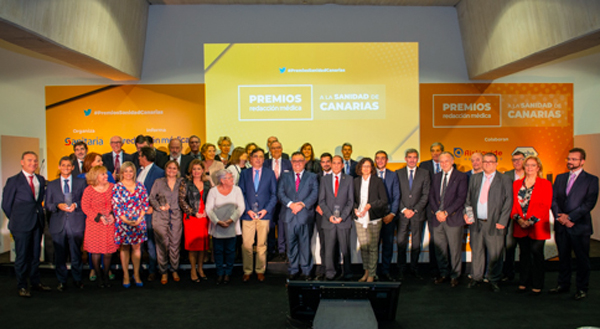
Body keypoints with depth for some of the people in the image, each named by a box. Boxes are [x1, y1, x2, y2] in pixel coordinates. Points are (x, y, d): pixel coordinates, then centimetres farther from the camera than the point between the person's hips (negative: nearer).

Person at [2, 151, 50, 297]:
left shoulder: (41, 180, 10)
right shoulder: (13, 181, -4)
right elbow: (6, 204, 0)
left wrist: (39, 214, 5)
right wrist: (16, 219, 4)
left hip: (37, 224, 4)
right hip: (21, 225, -4)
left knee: (35, 254, 12)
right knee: (22, 256, 2)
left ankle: (36, 282, 23)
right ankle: (22, 286, 12)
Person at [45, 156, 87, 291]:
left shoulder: (81, 182, 10)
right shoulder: (52, 185, 13)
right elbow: (47, 205, 9)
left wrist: (76, 205, -12)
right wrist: (58, 206, -11)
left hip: (76, 224, -1)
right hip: (58, 224, 1)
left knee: (76, 253, 4)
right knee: (60, 254, 4)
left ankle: (77, 278, 19)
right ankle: (62, 281, 17)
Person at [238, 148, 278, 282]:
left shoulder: (270, 173, 8)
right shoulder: (244, 173, 10)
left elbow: (274, 194, 5)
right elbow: (241, 193, 6)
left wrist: (266, 209, -7)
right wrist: (248, 210, -6)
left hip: (264, 214, 0)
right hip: (248, 214, 0)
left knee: (262, 244, 4)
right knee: (246, 244, -1)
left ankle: (260, 271, 15)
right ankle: (247, 271, 10)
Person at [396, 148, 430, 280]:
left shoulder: (424, 174, 6)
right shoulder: (398, 173, 7)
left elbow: (426, 195, 1)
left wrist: (414, 210, -8)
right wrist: (404, 210, -7)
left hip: (418, 213, 0)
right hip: (402, 213, 0)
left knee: (416, 243, 5)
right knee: (401, 242, -3)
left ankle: (414, 269, 17)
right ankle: (401, 269, 8)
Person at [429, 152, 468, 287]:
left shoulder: (461, 176, -1)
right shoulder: (436, 176, 15)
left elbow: (461, 198, -8)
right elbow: (431, 196, 11)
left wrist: (446, 212, -13)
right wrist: (437, 212, -5)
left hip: (453, 218, -4)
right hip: (437, 218, 4)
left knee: (455, 249, 1)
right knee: (439, 248, 7)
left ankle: (455, 275, 14)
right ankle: (444, 273, 21)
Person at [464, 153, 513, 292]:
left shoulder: (505, 180, 0)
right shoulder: (474, 178, 12)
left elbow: (508, 202, -3)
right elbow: (468, 198, 16)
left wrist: (502, 222, -9)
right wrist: (467, 213, 1)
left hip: (494, 223, -3)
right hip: (476, 222, 3)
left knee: (495, 254, 3)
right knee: (477, 251, 11)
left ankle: (494, 281, 18)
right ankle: (476, 277, 24)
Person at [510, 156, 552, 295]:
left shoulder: (545, 184, 0)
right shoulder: (516, 184, 11)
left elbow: (545, 205, -7)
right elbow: (513, 203, 7)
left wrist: (531, 221, -15)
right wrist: (518, 218, -9)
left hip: (537, 227, -3)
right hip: (520, 227, 3)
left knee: (537, 254, 1)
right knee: (524, 254, 10)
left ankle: (537, 285, 10)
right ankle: (523, 283, 20)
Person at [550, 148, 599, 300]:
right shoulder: (560, 178, 12)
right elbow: (554, 200, 7)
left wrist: (569, 217, -16)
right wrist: (560, 217, -9)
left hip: (580, 226, -4)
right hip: (561, 225, 4)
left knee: (582, 258, 4)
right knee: (563, 257, 13)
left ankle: (582, 288, 16)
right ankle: (563, 284, 25)